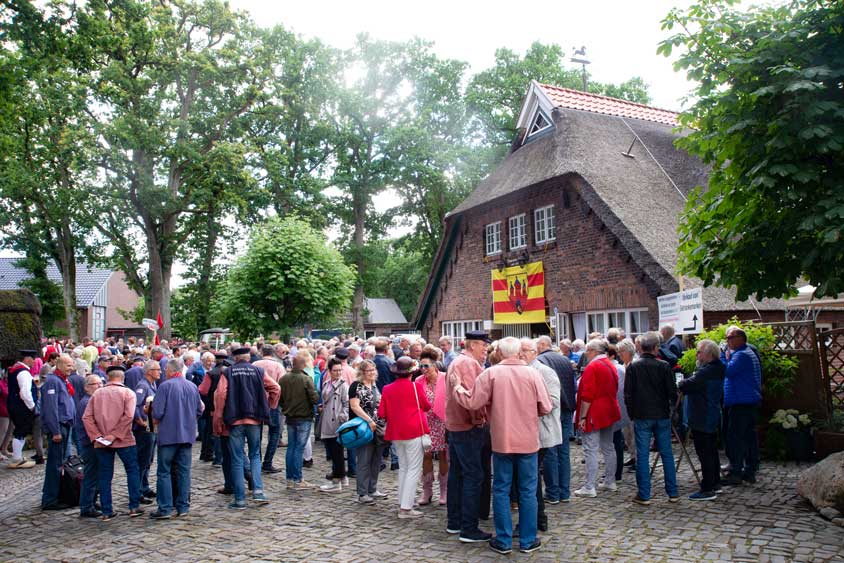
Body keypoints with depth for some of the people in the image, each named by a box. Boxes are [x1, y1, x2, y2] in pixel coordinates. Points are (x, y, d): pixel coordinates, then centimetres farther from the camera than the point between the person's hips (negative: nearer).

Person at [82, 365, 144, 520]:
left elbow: (87, 417, -3)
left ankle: (106, 511, 13)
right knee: (132, 471, 11)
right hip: (124, 441, -3)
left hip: (102, 442, 3)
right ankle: (134, 507, 10)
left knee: (105, 475, 10)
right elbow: (128, 416, -17)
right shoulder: (128, 393, -4)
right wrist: (116, 435, -14)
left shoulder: (97, 394, 5)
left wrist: (96, 436, -5)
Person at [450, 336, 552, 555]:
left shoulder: (491, 373, -9)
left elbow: (472, 402, -10)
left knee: (501, 490, 10)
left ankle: (503, 541, 16)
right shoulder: (533, 373, -7)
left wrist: (456, 387, 6)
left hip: (501, 441, 0)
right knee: (528, 491, 10)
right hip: (528, 441, 1)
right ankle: (528, 541, 17)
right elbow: (545, 408, -5)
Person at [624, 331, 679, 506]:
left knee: (642, 455, 2)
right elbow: (672, 392, -2)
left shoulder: (633, 367, -4)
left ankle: (644, 495, 4)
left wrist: (632, 414, 9)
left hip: (642, 417, -1)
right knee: (667, 453, 10)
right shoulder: (664, 366, -5)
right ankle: (673, 493, 16)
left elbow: (628, 394, -3)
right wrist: (671, 408, 16)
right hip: (662, 416, 1)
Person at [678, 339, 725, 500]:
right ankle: (715, 483, 29)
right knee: (712, 452, 19)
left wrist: (678, 384, -4)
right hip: (712, 418, 11)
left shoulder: (706, 372, -21)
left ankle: (707, 490, -3)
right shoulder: (717, 370, 12)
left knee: (704, 454, -6)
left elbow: (687, 385, -25)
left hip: (702, 420, -11)